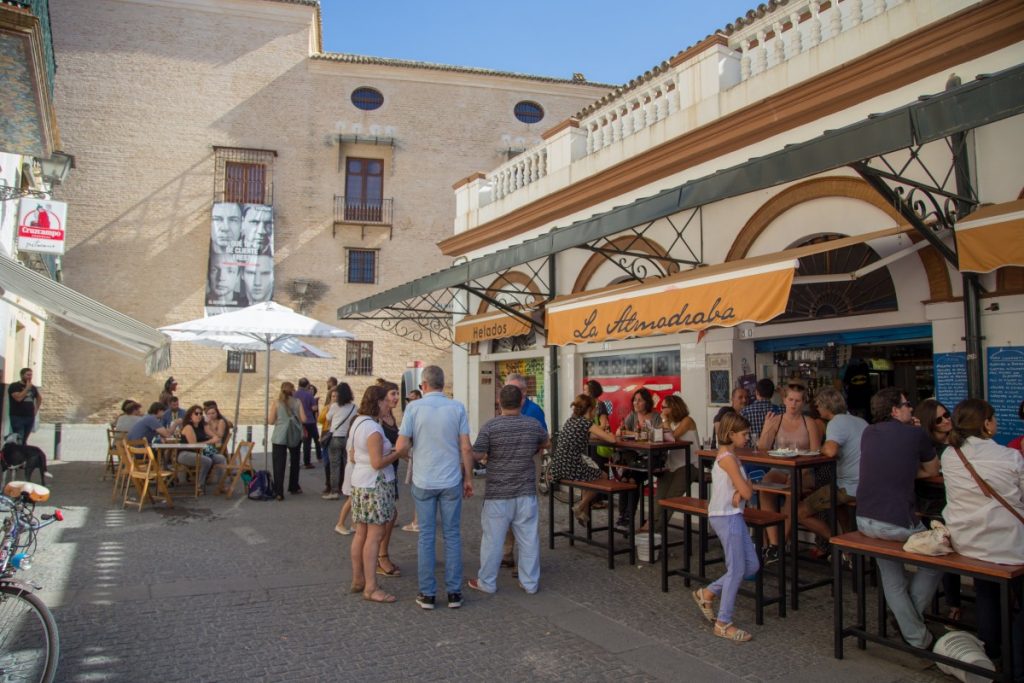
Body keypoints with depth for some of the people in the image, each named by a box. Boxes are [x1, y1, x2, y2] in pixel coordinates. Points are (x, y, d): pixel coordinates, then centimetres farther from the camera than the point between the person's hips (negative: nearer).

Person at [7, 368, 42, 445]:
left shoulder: (33, 387, 12)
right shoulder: (14, 386, -4)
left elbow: (39, 398, 29)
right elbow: (18, 398, -21)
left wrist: (36, 409, 17)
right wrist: (27, 388, -13)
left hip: (30, 417, 5)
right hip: (17, 417, -5)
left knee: (24, 440, 8)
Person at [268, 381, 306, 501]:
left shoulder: (276, 403, -2)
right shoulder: (297, 402, 1)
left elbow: (271, 421, -4)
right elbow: (303, 419, -3)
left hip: (279, 437, -2)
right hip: (295, 436, 2)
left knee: (279, 464, -1)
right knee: (294, 462, 19)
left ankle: (279, 492, -7)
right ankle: (294, 488, 30)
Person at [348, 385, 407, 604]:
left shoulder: (358, 422, 11)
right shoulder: (373, 428, -20)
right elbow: (378, 463, -22)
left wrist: (389, 450, 17)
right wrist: (398, 453, -9)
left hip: (360, 483, 10)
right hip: (375, 485, -10)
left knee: (361, 533, 15)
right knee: (374, 536, -5)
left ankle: (358, 580, 25)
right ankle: (371, 588, 0)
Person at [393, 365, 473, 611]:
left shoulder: (414, 407, -7)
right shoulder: (457, 408, -4)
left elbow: (402, 447, -9)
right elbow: (466, 448, -4)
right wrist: (468, 478, 7)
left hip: (423, 481, 0)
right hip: (451, 481, 1)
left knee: (426, 536, 9)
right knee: (452, 536, 10)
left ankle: (427, 594, 14)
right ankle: (454, 592, 15)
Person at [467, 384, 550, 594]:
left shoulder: (490, 426, -11)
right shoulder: (533, 425, 0)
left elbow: (476, 455, -12)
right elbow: (547, 443, 19)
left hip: (497, 494, -2)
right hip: (526, 493, 2)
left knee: (492, 538, 8)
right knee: (528, 538, 10)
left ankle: (486, 582, 19)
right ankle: (530, 582, 19)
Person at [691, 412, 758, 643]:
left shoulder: (728, 456, 13)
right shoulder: (728, 458, -17)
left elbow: (744, 489, 9)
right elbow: (747, 492, -19)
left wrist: (740, 491, -13)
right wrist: (745, 487, 3)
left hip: (732, 516, 10)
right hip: (726, 517, -10)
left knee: (752, 565, 12)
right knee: (737, 569, -4)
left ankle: (708, 593, 22)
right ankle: (723, 623, 5)